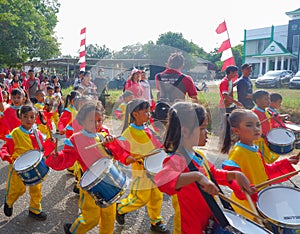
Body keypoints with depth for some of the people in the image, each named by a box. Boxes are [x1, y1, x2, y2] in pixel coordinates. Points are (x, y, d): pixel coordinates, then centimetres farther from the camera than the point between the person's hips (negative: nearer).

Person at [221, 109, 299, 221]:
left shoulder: (256, 150, 7)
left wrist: (286, 163, 13)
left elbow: (265, 171, 17)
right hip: (246, 204, -8)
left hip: (261, 199, 8)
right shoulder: (237, 152, -22)